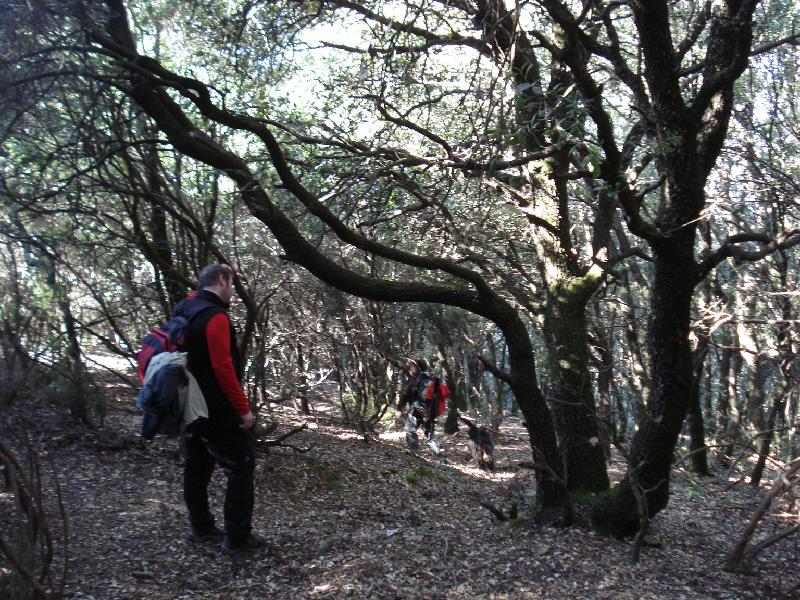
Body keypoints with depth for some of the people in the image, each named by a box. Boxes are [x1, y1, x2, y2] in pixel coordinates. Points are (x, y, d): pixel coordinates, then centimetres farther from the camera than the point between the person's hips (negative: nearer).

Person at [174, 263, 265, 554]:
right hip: (216, 411, -9)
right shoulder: (215, 316, -20)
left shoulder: (185, 309, 6)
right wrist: (244, 408, -20)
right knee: (241, 467, 0)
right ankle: (237, 537, 4)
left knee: (197, 466, 18)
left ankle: (200, 527, 30)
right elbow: (223, 368, -25)